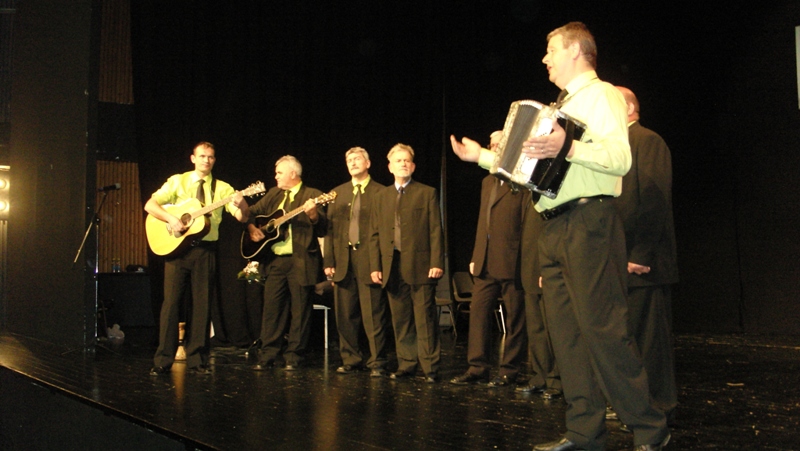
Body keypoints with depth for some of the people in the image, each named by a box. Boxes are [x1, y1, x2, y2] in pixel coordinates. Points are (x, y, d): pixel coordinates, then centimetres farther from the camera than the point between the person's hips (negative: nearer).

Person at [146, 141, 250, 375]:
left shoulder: (222, 188, 6)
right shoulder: (178, 181, 6)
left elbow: (242, 217, -5)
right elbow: (150, 204, -2)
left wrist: (241, 205, -28)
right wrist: (170, 218, -18)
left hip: (205, 249, 1)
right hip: (177, 246, -1)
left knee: (202, 304, 3)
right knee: (171, 301, -3)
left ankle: (196, 359, 11)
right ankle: (163, 360, 2)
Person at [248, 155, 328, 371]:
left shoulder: (313, 195, 0)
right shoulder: (273, 194, 16)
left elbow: (322, 231, -7)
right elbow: (252, 212, 24)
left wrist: (313, 214, -26)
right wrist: (251, 227, 4)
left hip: (301, 261, -5)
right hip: (275, 260, 5)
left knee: (300, 310, 0)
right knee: (271, 308, 4)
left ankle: (294, 357, 8)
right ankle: (267, 356, 10)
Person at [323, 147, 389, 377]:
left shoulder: (381, 192, 2)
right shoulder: (338, 193, 16)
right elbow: (330, 227, 12)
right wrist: (329, 261, 4)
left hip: (369, 260, -5)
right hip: (343, 260, 5)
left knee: (373, 316, -3)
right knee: (345, 315, 9)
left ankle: (377, 362, 6)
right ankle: (351, 359, 21)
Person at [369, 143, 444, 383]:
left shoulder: (427, 193, 6)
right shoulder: (381, 196, 16)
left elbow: (436, 231, 0)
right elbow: (375, 234, 14)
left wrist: (437, 263, -10)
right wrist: (375, 266, 5)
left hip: (420, 266, -4)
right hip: (392, 268, 4)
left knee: (425, 319, -3)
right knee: (400, 320, 7)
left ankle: (430, 368, 3)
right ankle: (406, 364, 15)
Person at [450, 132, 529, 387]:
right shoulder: (487, 182, 20)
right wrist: (475, 257, 15)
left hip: (512, 262, -7)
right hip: (486, 263, 7)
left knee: (514, 318, 2)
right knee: (478, 311, 4)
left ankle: (509, 370, 10)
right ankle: (477, 368, 10)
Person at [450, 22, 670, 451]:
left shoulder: (601, 95, -3)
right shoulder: (560, 106, 24)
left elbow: (620, 158, -19)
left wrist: (568, 148, -31)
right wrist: (482, 155, 25)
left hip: (589, 221, -9)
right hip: (554, 225, 9)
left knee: (602, 327, -11)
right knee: (565, 329, 7)